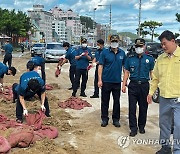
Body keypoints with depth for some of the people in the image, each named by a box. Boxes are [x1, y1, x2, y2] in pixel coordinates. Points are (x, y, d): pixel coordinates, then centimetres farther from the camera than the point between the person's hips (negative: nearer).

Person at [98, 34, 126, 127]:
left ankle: (116, 119, 21)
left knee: (117, 101, 10)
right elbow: (100, 66, -3)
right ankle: (104, 119, 18)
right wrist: (100, 79, -9)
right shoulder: (105, 52, -3)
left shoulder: (122, 53, 4)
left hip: (117, 81, 2)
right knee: (105, 101, 6)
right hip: (106, 81, -2)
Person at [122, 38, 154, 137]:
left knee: (143, 107, 9)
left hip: (144, 85, 0)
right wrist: (124, 85, 4)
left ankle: (141, 126, 25)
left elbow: (152, 73, 7)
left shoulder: (149, 58, 4)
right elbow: (126, 72, 9)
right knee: (132, 107, -1)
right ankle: (133, 128, 7)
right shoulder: (130, 58, 6)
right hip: (133, 85, 0)